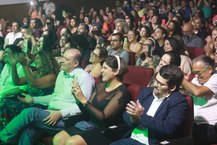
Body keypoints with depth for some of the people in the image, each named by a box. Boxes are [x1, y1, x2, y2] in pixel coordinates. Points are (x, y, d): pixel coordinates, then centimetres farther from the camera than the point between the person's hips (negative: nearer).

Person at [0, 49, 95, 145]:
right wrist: (33, 99, 19)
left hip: (65, 119, -7)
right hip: (51, 114, 7)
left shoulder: (84, 77, -7)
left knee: (30, 112, -24)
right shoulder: (62, 73, 18)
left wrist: (60, 113, -23)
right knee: (27, 130, -21)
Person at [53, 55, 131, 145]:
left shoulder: (121, 92, -13)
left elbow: (103, 117, -19)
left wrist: (84, 100, -21)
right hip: (91, 125, 7)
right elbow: (88, 110, 11)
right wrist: (78, 96, -6)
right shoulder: (100, 86, 11)